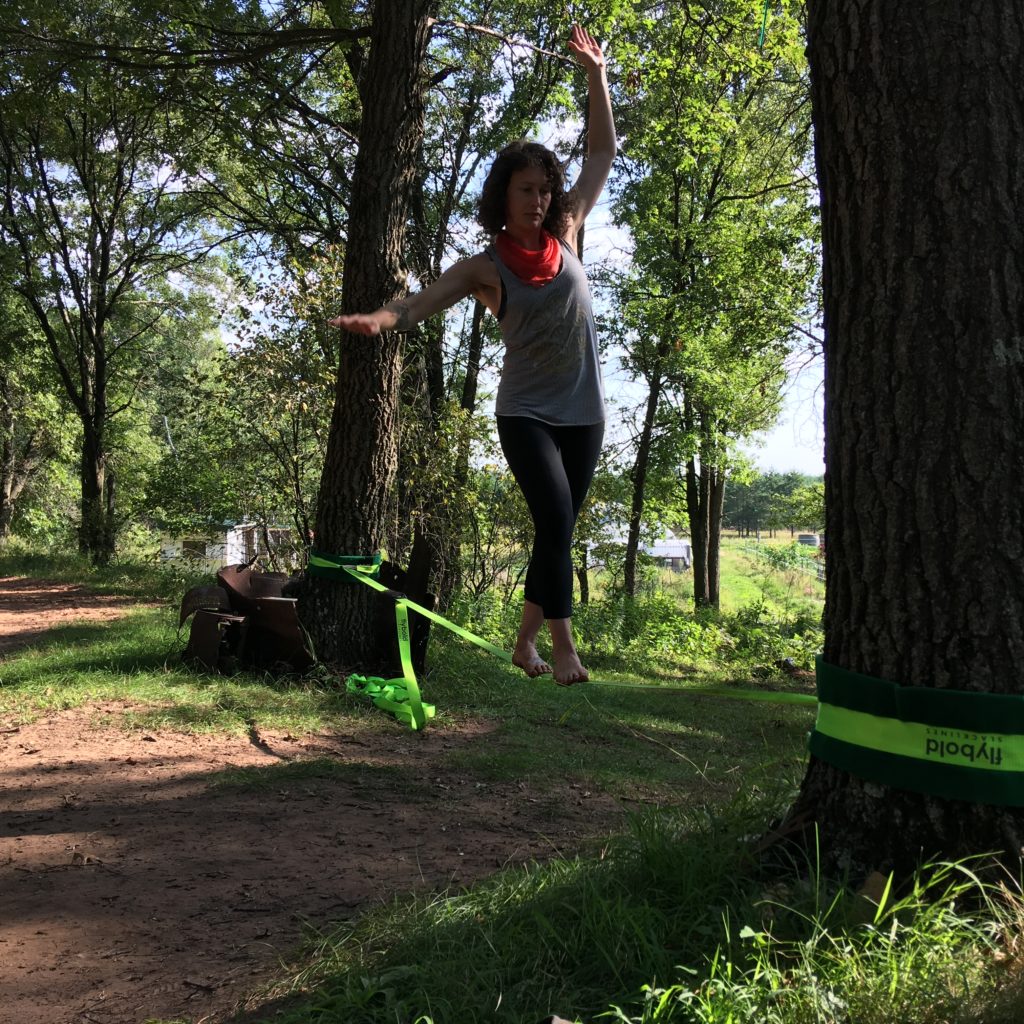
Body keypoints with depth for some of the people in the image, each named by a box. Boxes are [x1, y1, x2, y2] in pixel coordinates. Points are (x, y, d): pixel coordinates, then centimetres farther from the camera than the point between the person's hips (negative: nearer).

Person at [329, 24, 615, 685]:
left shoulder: (565, 236, 5)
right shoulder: (486, 268, -4)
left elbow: (604, 153, 13)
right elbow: (421, 303, -17)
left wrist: (596, 74, 9)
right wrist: (380, 318, -38)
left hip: (584, 413, 4)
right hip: (526, 413, -4)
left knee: (558, 531, 9)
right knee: (555, 522, -18)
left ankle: (526, 642, 23)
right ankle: (564, 647, -10)